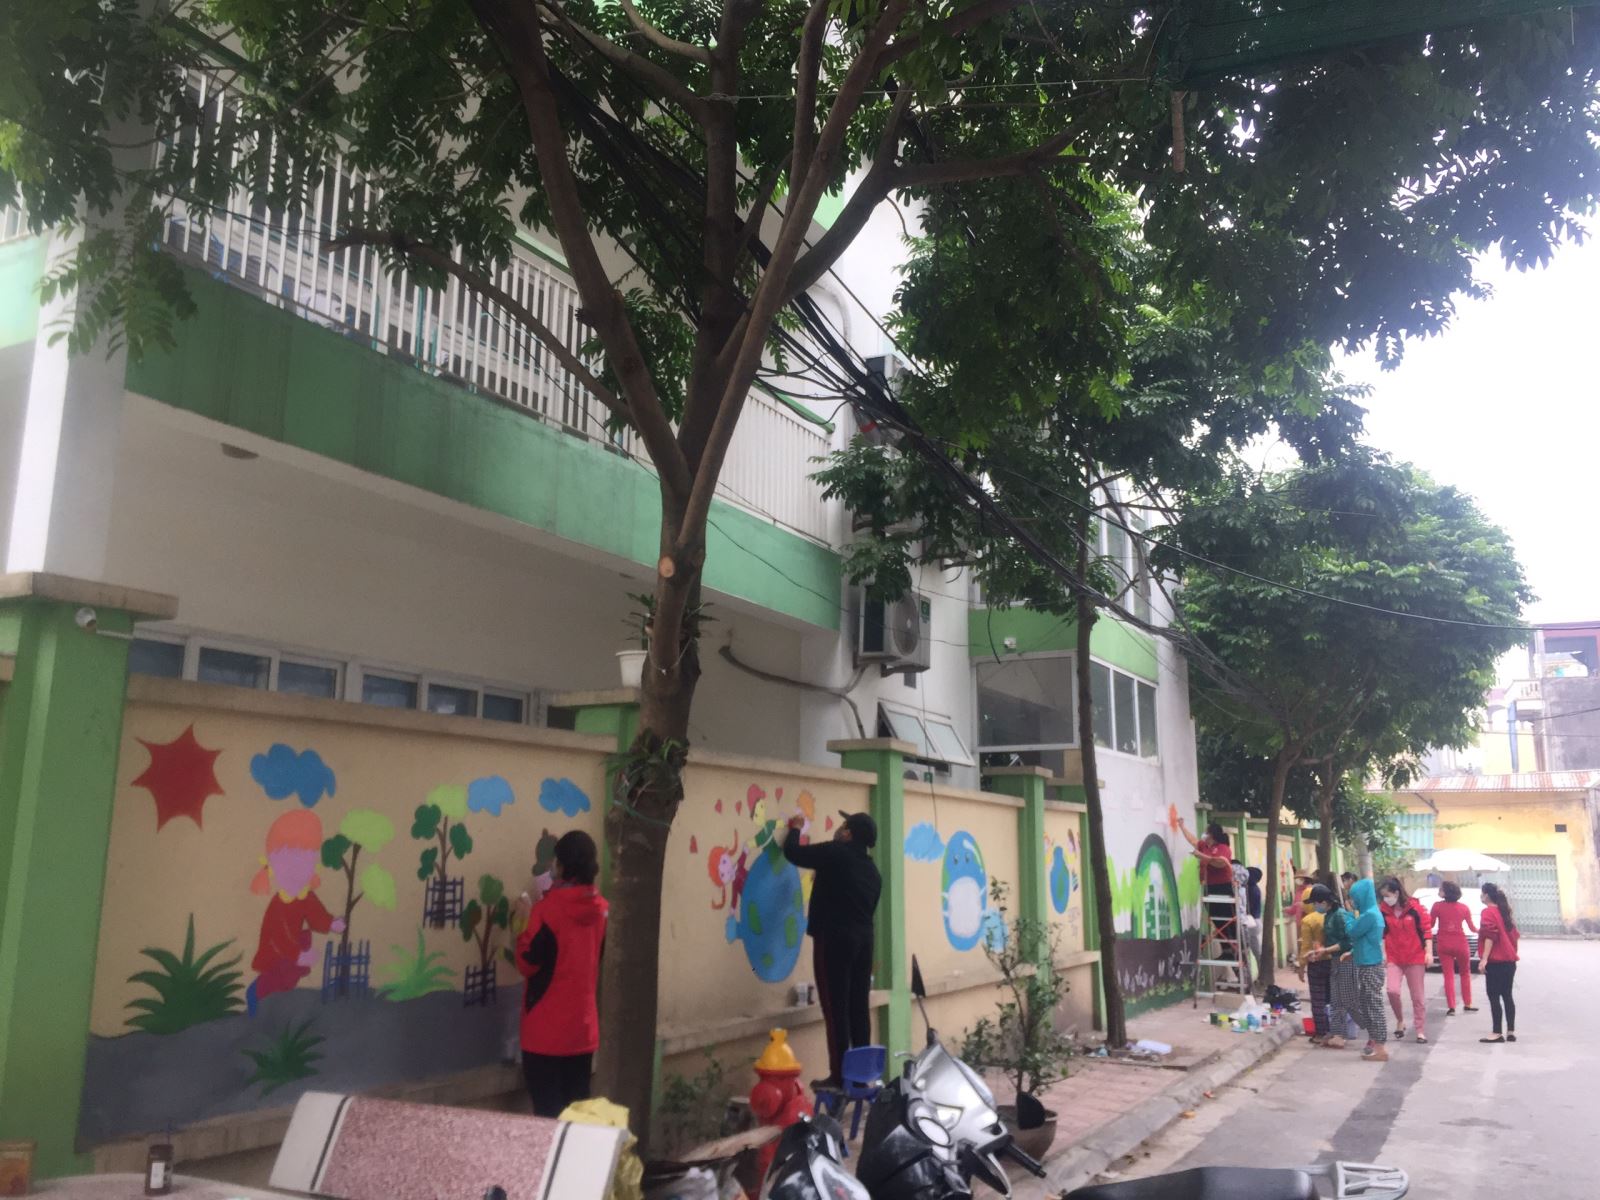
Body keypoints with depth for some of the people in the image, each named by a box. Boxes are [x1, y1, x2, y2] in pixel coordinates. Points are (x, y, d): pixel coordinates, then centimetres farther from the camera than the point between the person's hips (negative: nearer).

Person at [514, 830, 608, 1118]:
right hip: (584, 1027, 6)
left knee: (548, 1112, 3)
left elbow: (528, 964, -11)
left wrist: (528, 920, 0)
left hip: (547, 1030, -6)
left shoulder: (548, 909, -16)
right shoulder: (600, 908, 2)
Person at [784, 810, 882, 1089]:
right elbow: (869, 910, 17)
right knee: (859, 1007, 9)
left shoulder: (835, 853, -6)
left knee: (836, 1007, -5)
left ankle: (839, 1076, -4)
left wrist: (795, 829, 17)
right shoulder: (872, 870, 16)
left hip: (834, 938, -7)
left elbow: (792, 852, 0)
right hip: (863, 939, 7)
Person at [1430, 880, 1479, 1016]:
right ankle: (1467, 1004, 23)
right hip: (1461, 944, 1)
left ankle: (1451, 1007, -4)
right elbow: (1472, 927, 9)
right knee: (1465, 974, 19)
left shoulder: (1437, 906, -6)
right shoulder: (1464, 908, 1)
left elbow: (1430, 924, -3)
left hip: (1443, 945, -1)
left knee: (1448, 976, 3)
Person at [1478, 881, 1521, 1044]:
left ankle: (1497, 1033, -7)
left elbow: (1490, 936, -19)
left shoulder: (1488, 912, -10)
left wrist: (1484, 958, -20)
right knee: (1507, 996, 12)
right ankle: (1511, 1032, 12)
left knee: (1494, 997, -5)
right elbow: (1514, 935, 19)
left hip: (1495, 961, -8)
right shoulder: (1505, 911, 15)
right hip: (1509, 960, 8)